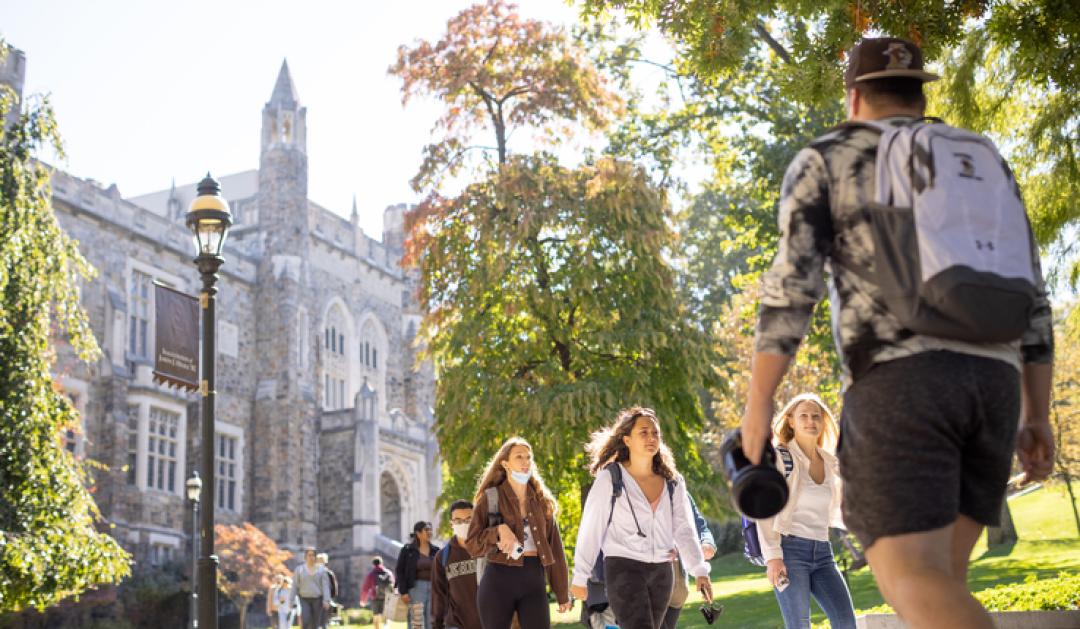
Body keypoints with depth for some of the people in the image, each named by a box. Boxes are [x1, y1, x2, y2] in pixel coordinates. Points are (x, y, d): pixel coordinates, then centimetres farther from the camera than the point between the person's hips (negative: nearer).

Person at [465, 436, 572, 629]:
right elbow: (472, 545, -3)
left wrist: (562, 593, 11)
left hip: (533, 581, 2)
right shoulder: (490, 498, 1)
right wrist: (498, 531, -21)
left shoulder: (542, 500, 11)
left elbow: (554, 548, 12)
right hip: (498, 581, -2)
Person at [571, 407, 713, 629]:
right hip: (623, 569, -5)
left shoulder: (672, 482, 9)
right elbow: (590, 530, -4)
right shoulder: (610, 478, -5)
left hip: (661, 572, 5)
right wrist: (580, 577, -5)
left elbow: (684, 529, 6)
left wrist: (699, 570, -4)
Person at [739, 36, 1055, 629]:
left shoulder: (823, 161, 8)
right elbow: (1030, 300, 16)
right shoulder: (983, 166, 22)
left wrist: (757, 403, -3)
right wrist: (1037, 417, 18)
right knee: (937, 575, 13)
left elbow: (790, 287, -4)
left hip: (897, 386, -5)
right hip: (988, 388, 6)